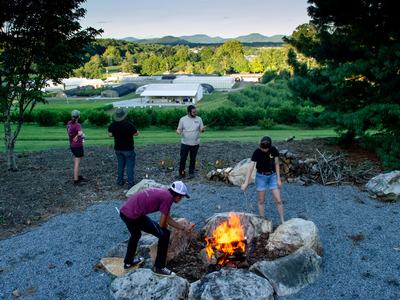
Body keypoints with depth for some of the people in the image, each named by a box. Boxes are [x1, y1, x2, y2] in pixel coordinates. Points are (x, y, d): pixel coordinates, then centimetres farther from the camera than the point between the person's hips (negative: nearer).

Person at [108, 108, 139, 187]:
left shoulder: (112, 125, -6)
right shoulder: (129, 125, -23)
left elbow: (110, 134, 6)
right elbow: (136, 133, -12)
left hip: (118, 148, 5)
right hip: (128, 149, -5)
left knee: (120, 165, 19)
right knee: (130, 166, 4)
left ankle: (120, 181, 25)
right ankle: (130, 183, 5)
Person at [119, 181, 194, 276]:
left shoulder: (163, 193, 19)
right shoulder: (168, 198, -7)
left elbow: (167, 218, 27)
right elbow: (162, 224, -3)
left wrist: (184, 228, 31)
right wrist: (165, 230, 19)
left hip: (124, 211, 10)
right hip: (134, 215, -10)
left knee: (135, 235, 37)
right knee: (164, 234, 1)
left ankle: (128, 262, 51)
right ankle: (159, 267, 12)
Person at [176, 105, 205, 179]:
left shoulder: (199, 119, 1)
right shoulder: (183, 119, -3)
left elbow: (201, 130, 4)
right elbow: (179, 129, 2)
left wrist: (202, 129, -20)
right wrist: (178, 131, -21)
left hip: (195, 143, 1)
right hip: (185, 143, -1)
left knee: (193, 159, 11)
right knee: (183, 159, 2)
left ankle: (191, 173, 25)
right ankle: (181, 173, 18)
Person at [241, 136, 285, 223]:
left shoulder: (274, 150, -12)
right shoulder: (257, 152, -20)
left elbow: (276, 164, -1)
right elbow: (251, 167, -26)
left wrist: (279, 179, -3)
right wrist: (246, 183, -33)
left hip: (272, 175, 2)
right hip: (261, 176, -1)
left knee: (278, 200, 0)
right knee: (261, 201, 7)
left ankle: (282, 221, 14)